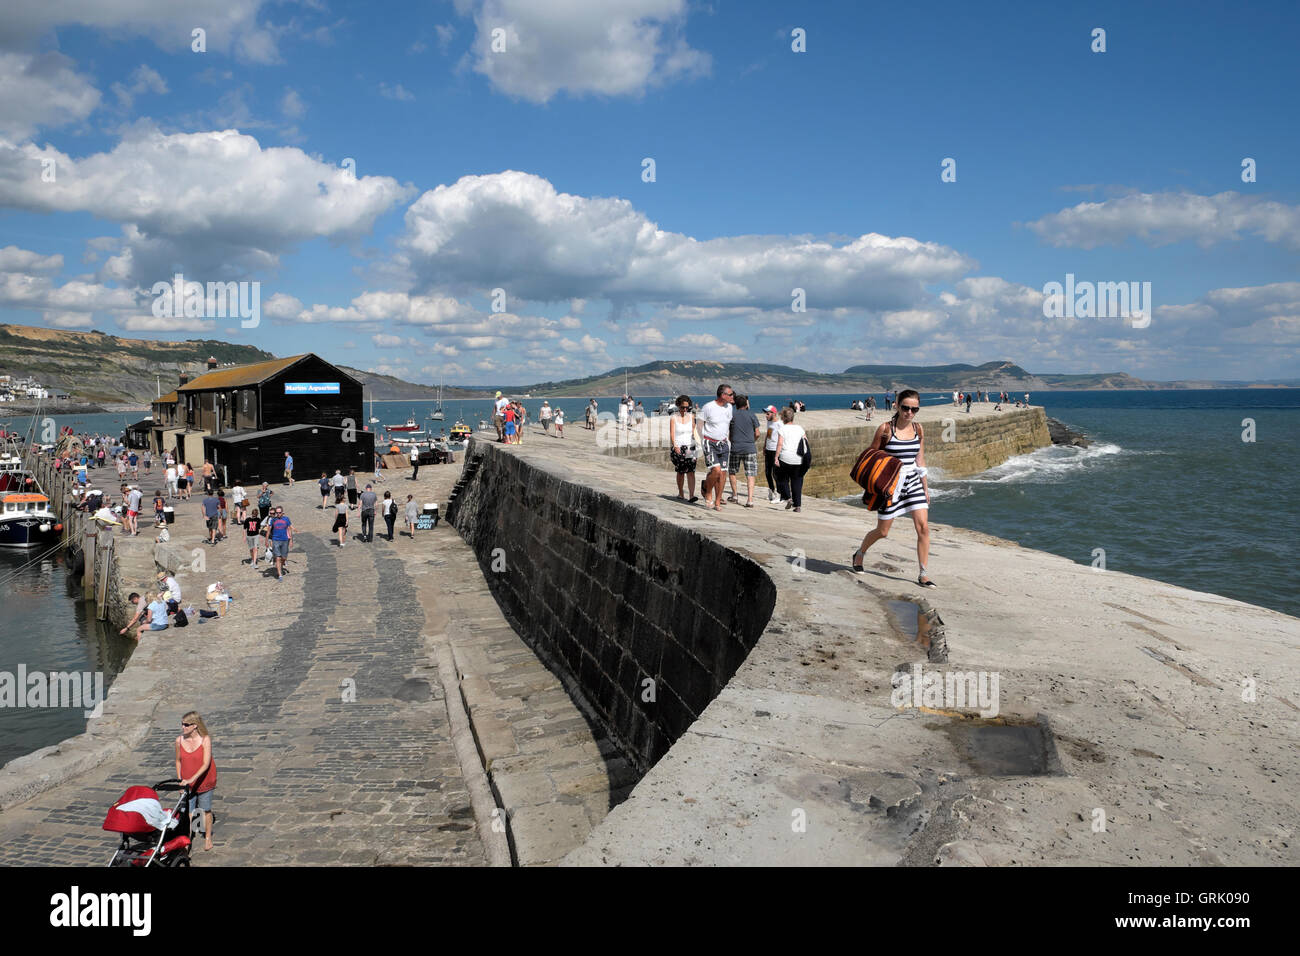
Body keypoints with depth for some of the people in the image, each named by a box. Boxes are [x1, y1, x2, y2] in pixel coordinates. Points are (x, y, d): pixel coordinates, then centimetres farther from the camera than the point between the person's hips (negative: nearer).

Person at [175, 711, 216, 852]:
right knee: (187, 812, -1)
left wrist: (191, 779, -31)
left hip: (204, 781, -2)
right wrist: (180, 781, 3)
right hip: (187, 783, 2)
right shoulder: (179, 741, -10)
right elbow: (178, 761, 5)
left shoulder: (205, 740, -20)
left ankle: (208, 838, 30)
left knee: (206, 810, 12)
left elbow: (206, 764, -23)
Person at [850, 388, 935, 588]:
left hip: (913, 483, 4)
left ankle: (923, 575, 2)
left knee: (923, 528, -7)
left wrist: (926, 488, 14)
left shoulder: (918, 430, 3)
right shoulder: (885, 428, -11)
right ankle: (860, 554, 37)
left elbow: (920, 461, 13)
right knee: (882, 532, 7)